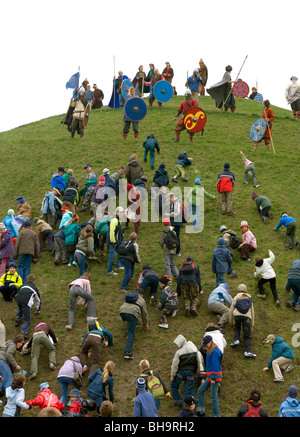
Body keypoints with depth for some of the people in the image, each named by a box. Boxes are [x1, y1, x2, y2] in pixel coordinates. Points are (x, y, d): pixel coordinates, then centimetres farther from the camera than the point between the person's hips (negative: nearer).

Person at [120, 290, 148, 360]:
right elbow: (144, 314, 29)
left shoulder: (128, 297, 35)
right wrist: (145, 324, 43)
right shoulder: (142, 301, 24)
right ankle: (128, 352, -19)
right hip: (132, 313, -5)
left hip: (122, 312, 5)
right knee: (131, 334, -8)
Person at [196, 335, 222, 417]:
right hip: (210, 376, 10)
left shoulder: (214, 351, -18)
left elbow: (215, 365, -21)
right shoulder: (210, 351, 13)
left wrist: (213, 378, -22)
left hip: (215, 376, -10)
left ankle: (216, 415, 3)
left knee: (214, 396, -5)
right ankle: (201, 411, 18)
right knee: (200, 390, 13)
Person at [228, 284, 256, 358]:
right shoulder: (250, 298, 25)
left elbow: (231, 310, 18)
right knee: (247, 335, 2)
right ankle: (247, 351, -13)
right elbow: (252, 311, 29)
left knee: (236, 328, 29)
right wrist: (252, 325, 35)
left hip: (237, 315, 0)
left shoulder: (236, 298, 19)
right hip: (247, 316, 1)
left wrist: (231, 321, 30)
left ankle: (236, 340, 6)